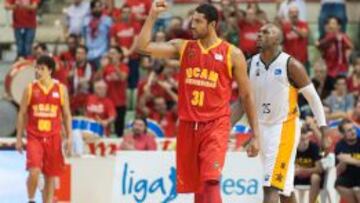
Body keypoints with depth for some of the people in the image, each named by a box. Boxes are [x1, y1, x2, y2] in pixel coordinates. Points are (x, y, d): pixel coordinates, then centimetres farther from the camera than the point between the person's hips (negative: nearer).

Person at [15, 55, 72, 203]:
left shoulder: (61, 89, 3)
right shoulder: (30, 89, 1)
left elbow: (67, 115, 7)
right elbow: (22, 114, 5)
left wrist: (69, 137, 1)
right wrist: (19, 137, 1)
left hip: (53, 138, 2)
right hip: (34, 137, -2)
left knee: (51, 176, 6)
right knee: (34, 171, -18)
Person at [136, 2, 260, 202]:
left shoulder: (232, 54, -1)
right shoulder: (182, 47, 8)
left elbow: (246, 95, 3)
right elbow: (143, 47, 2)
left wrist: (255, 135, 1)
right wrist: (153, 15, -5)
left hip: (216, 125, -4)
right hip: (188, 125, 4)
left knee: (211, 180, -21)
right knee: (195, 184, 10)